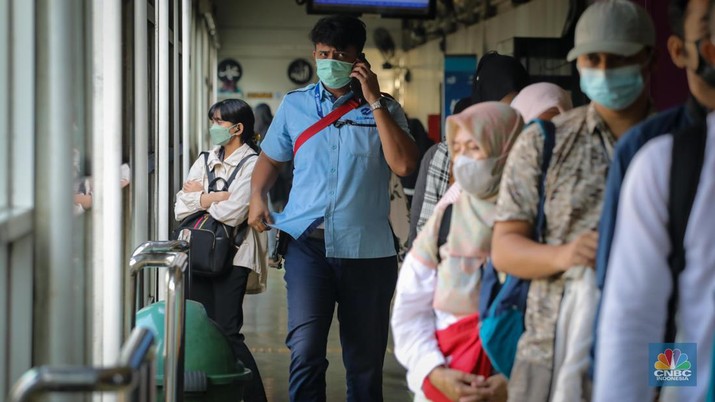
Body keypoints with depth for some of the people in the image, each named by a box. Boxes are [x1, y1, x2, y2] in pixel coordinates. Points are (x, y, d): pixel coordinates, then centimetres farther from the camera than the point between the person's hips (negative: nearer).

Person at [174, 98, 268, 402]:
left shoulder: (252, 164, -4)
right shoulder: (205, 160, 14)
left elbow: (231, 213, -16)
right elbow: (180, 209, 4)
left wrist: (199, 196, -1)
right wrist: (217, 197, -10)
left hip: (233, 255, -6)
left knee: (227, 331, -9)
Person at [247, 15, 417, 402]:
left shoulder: (384, 109, 6)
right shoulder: (294, 105, 11)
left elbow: (404, 164, -10)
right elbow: (270, 158, 24)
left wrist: (374, 101, -9)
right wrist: (257, 195, 5)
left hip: (367, 249, 0)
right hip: (308, 243, 0)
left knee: (365, 361, 8)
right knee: (305, 351, -15)